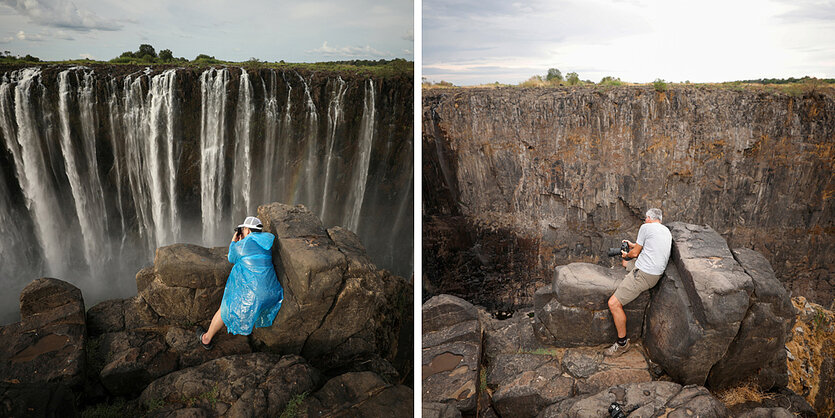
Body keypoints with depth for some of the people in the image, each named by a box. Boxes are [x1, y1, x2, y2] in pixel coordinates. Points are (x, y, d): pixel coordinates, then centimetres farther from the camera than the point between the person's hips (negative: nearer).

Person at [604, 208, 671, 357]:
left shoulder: (646, 227, -9)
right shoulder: (666, 231, 15)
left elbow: (635, 253, -2)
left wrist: (626, 254, 21)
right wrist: (633, 245, 42)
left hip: (644, 274, -10)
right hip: (655, 270, 10)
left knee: (614, 304, -14)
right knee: (624, 262, 35)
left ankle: (622, 343, -8)